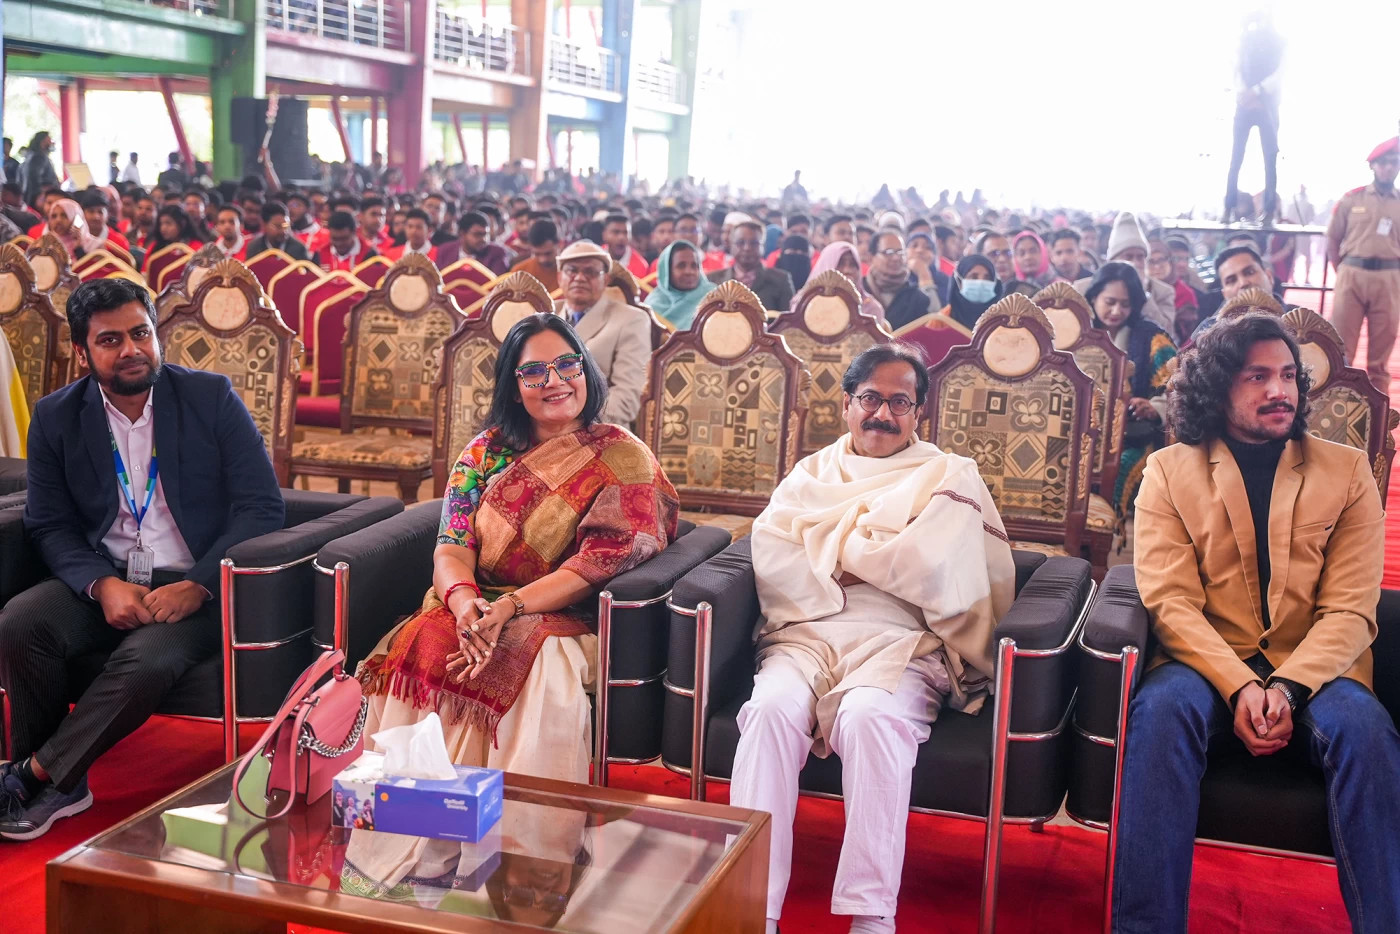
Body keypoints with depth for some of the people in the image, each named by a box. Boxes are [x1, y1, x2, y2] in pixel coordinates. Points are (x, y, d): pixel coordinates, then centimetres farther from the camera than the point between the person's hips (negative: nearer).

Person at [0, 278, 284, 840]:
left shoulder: (211, 398, -2)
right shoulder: (56, 417, 6)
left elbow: (261, 507, -6)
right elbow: (50, 525, 5)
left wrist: (197, 585, -18)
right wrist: (102, 585, -16)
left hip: (196, 587, -3)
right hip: (104, 583, 3)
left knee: (145, 662, -33)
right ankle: (55, 788, -11)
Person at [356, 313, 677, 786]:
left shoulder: (625, 459, 1)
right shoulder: (485, 450, 12)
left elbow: (601, 563, -11)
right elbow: (451, 547, 1)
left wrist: (509, 607, -23)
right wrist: (464, 601, -23)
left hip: (562, 619, -3)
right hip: (475, 609, 3)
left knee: (543, 669, -36)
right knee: (422, 645, -29)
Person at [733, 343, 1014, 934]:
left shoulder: (949, 477, 13)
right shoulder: (810, 472, 23)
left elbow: (928, 569, -6)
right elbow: (770, 560, 5)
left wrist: (832, 545, 4)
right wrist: (871, 560, -3)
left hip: (900, 642, -2)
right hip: (807, 633, 2)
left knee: (871, 717, -35)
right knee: (771, 711, -30)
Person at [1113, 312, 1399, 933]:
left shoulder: (1347, 472, 9)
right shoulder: (1169, 471, 6)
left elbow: (1350, 611, 0)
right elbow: (1170, 600, -5)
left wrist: (1287, 688, -18)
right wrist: (1240, 687, -20)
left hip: (1315, 670, 1)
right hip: (1206, 664, -1)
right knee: (1162, 710, -33)